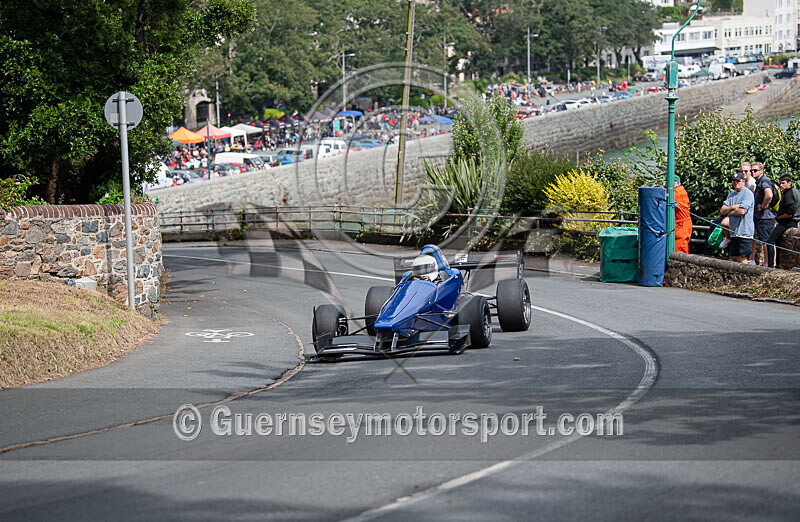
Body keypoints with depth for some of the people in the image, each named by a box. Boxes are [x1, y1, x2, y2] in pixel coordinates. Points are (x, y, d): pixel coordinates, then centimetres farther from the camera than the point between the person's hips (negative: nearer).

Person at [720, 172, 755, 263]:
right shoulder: (731, 195, 16)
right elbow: (722, 211, 9)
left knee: (742, 258, -8)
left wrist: (729, 212, -2)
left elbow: (742, 211, -18)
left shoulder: (748, 194, -7)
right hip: (734, 232, 8)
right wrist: (732, 207, -9)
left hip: (744, 231, -8)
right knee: (733, 257, 10)